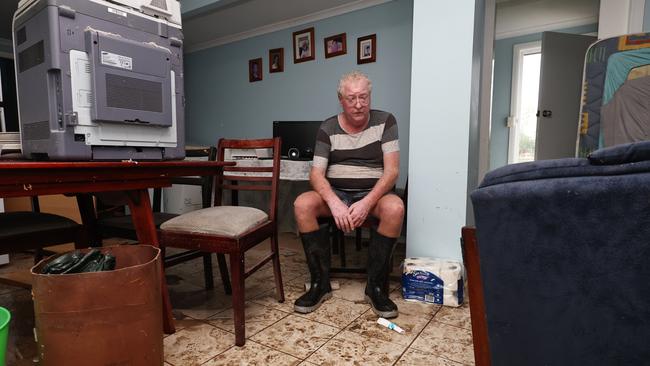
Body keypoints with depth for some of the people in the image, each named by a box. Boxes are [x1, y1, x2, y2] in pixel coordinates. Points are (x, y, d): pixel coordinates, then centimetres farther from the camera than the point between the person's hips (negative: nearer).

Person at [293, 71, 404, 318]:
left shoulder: (385, 121, 0)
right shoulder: (328, 129, 2)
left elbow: (391, 171, -8)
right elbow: (316, 174, -6)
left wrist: (367, 203, -24)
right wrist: (334, 203, -26)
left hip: (372, 193, -1)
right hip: (335, 193, 1)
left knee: (395, 207, -34)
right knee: (302, 204, -28)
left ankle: (375, 286, -17)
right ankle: (320, 283, -14)